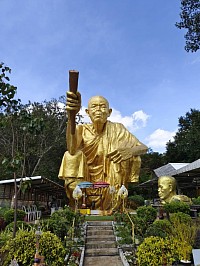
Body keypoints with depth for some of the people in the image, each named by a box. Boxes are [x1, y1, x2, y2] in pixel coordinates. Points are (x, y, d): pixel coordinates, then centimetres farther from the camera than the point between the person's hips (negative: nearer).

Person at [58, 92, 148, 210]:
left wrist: (129, 151, -33)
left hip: (109, 182, 1)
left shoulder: (116, 129, -3)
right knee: (74, 154, -25)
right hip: (84, 180, 0)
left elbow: (144, 148, -8)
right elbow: (72, 149, -29)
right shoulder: (82, 130, -6)